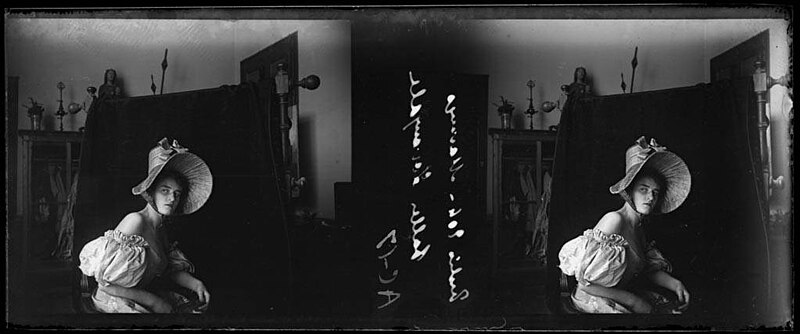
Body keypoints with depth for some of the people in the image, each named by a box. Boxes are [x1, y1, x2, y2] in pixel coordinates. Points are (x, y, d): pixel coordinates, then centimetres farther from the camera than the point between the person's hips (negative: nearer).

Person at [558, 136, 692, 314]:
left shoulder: (639, 227, 8)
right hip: (592, 299, -9)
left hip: (620, 294, 9)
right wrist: (632, 301, -20)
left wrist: (675, 284, 0)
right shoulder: (615, 220, -19)